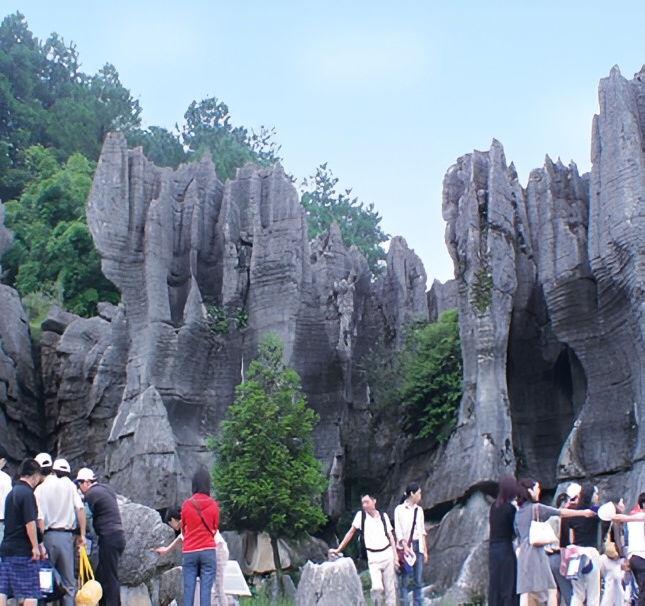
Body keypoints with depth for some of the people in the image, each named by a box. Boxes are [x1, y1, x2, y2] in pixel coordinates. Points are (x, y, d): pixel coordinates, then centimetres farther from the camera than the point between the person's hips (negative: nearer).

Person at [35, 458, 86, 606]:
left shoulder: (40, 489, 3)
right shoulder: (69, 485, 5)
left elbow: (39, 517, -6)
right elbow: (80, 509, -6)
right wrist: (82, 534, -2)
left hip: (47, 535, 0)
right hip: (66, 535, 0)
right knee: (68, 582, 7)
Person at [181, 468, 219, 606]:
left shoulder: (186, 505, -1)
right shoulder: (213, 505, -2)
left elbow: (183, 529, 13)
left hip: (189, 552, 1)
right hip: (208, 551, -1)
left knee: (188, 589, 2)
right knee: (206, 589, -3)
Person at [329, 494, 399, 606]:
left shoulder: (383, 516, 4)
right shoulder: (360, 515, -2)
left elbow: (390, 537, 8)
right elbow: (351, 532, 1)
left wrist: (396, 557, 4)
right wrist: (338, 549, -2)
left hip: (387, 555, 2)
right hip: (373, 558, -2)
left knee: (390, 588, 4)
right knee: (377, 587, -19)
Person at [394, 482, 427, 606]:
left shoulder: (419, 510, 14)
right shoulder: (400, 509, -2)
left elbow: (422, 531, 17)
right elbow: (398, 530, -6)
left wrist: (425, 550, 14)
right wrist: (405, 546, -17)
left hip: (418, 546, 5)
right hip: (405, 547, -5)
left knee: (418, 580, 4)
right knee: (405, 579, -5)